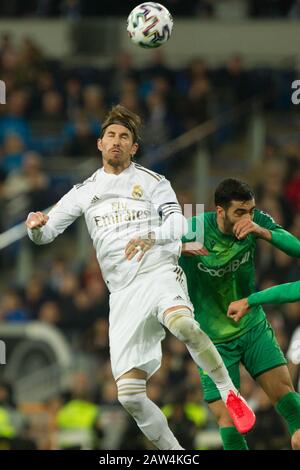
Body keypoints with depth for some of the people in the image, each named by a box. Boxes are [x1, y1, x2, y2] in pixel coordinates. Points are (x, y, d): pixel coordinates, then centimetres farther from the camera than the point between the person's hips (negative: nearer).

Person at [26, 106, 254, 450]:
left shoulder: (151, 181, 9)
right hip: (122, 293, 3)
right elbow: (45, 233, 15)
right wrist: (36, 226, -10)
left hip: (159, 273, -3)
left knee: (183, 324, -40)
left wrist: (151, 237, -27)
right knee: (129, 395, -9)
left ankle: (229, 392, -23)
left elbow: (177, 222, -5)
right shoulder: (85, 192, 18)